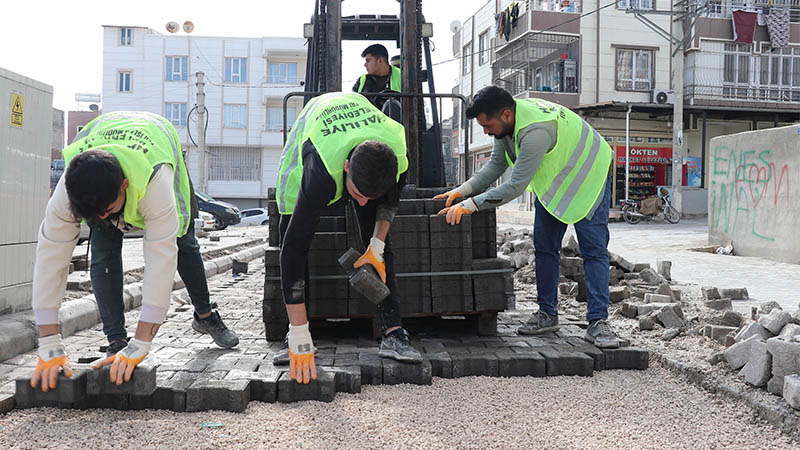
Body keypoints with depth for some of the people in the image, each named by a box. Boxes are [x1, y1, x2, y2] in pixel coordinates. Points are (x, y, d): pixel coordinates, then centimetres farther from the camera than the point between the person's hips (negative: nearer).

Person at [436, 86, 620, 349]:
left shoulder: (536, 131, -40)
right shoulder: (506, 120, -13)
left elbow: (516, 186, -41)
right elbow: (497, 165, -2)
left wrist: (469, 205, -40)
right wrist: (462, 190, -15)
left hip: (588, 177, -8)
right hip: (552, 181, 8)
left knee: (594, 251, -11)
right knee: (544, 248, 5)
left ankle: (597, 322, -11)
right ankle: (548, 314, 12)